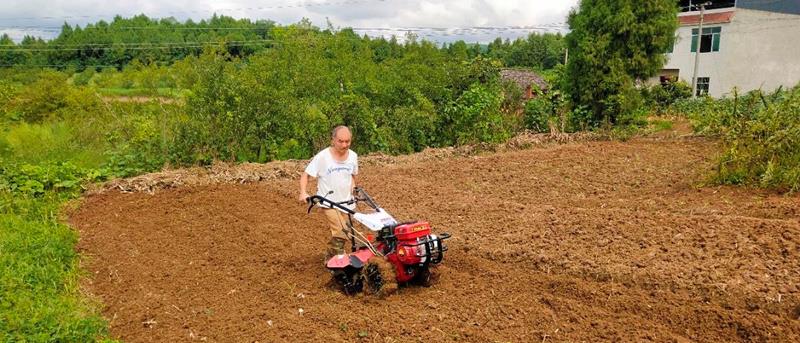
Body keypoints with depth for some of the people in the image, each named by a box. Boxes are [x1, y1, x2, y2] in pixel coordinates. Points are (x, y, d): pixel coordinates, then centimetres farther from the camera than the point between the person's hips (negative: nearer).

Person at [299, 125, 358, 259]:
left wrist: (353, 187, 0)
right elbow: (305, 175, -10)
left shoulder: (353, 156, 0)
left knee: (336, 235, 15)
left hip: (346, 202, 5)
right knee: (341, 233, -19)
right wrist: (303, 192, -26)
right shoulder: (322, 157, -15)